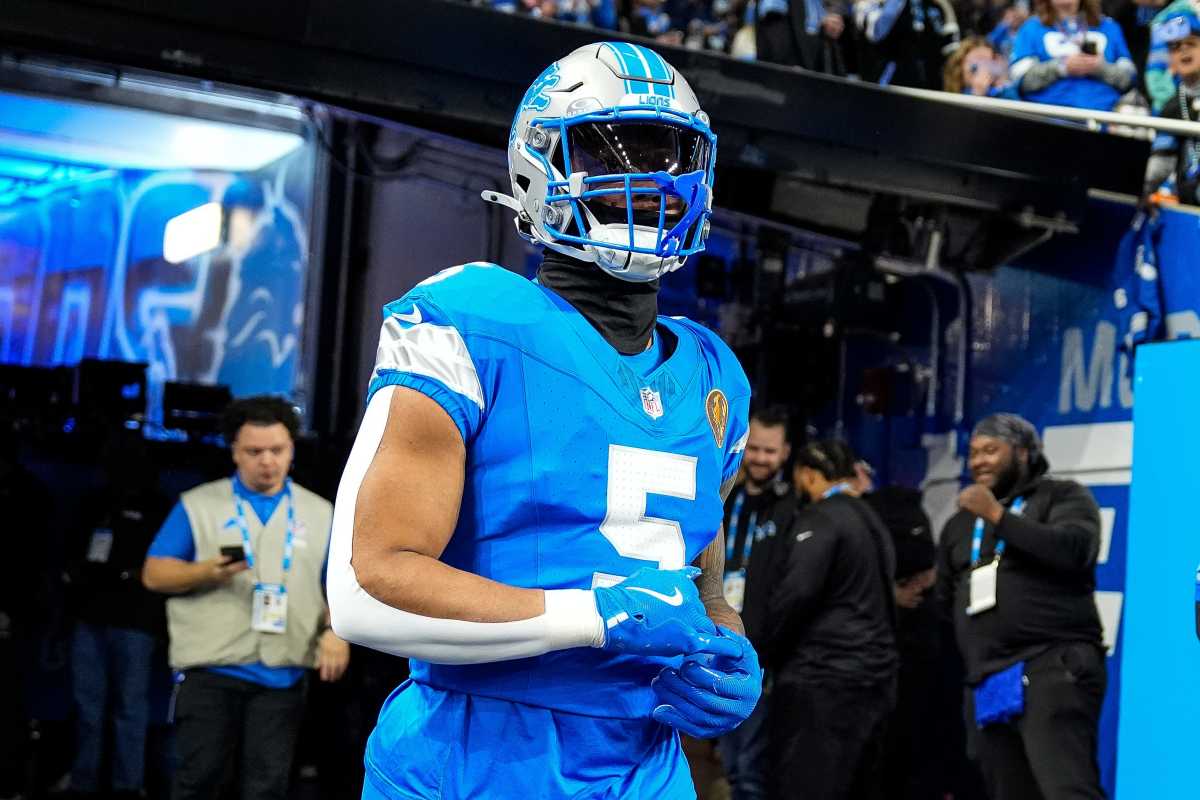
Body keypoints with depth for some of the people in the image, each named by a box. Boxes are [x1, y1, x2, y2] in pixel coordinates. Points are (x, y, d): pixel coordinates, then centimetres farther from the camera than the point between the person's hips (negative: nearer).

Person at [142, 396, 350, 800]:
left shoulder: (320, 514, 10)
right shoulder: (198, 505, 3)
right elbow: (153, 573, 2)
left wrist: (336, 629, -7)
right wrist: (207, 571, -16)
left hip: (282, 676, 2)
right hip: (210, 669, -2)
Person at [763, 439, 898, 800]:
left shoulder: (819, 519, -9)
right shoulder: (871, 520, 16)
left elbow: (796, 592, -19)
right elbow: (878, 597, 15)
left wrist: (769, 652, -5)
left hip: (822, 676, -9)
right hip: (874, 672, 9)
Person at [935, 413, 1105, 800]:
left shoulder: (1062, 497, 7)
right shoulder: (959, 525, 23)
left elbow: (1073, 550, -13)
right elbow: (945, 601, 30)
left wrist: (998, 516, -12)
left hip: (1053, 667, -6)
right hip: (988, 683, 6)